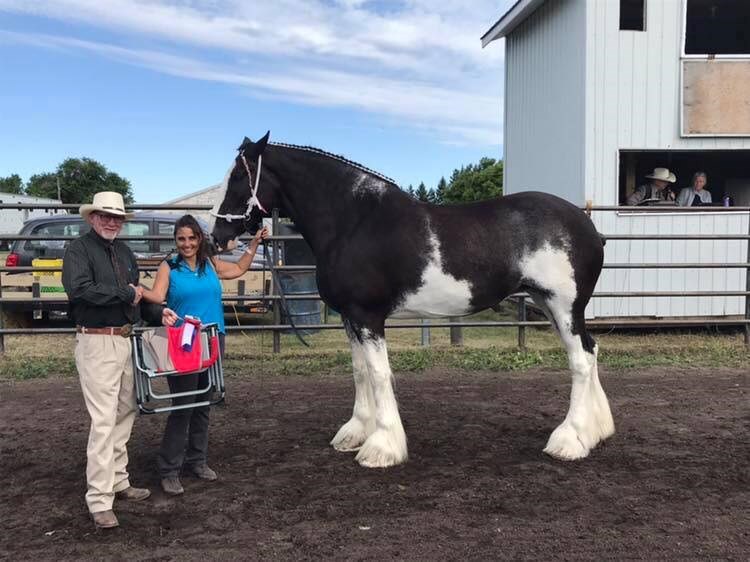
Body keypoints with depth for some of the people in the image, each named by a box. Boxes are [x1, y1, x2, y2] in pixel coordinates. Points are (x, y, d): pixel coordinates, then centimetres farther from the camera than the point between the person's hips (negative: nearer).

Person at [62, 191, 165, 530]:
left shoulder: (124, 251, 15)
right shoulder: (79, 249, -8)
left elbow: (137, 292, 21)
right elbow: (78, 289, -25)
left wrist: (161, 312, 5)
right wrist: (126, 293, -17)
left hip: (126, 340, 8)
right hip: (96, 343, -8)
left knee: (125, 413, 15)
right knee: (103, 420, -9)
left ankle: (118, 481, 29)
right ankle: (99, 500, -1)